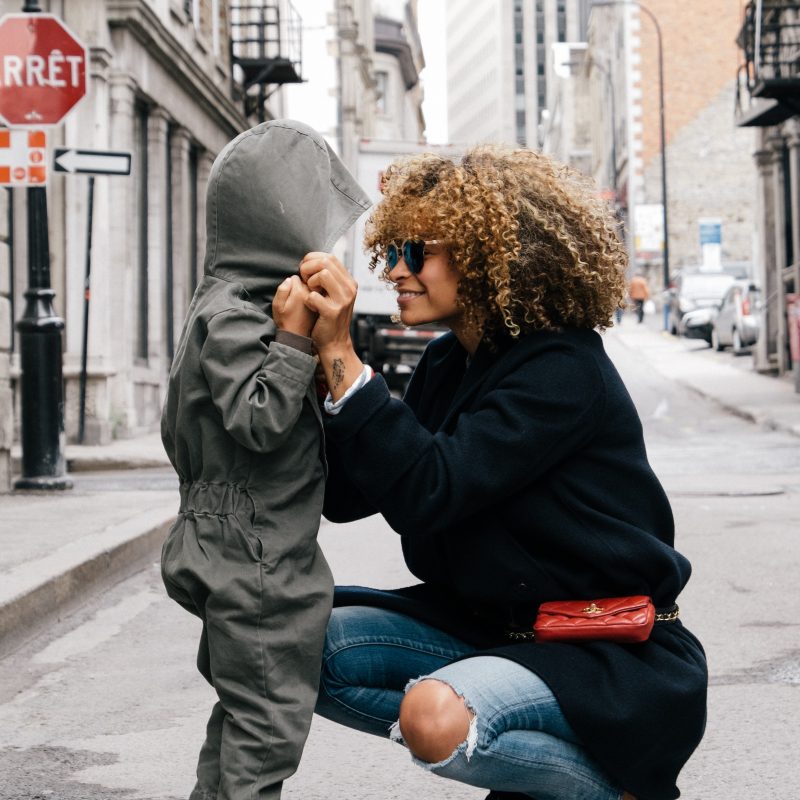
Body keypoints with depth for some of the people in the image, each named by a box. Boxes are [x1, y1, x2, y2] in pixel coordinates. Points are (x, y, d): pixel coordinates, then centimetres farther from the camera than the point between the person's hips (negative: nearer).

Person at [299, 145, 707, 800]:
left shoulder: (565, 370, -19)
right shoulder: (446, 365, 7)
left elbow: (429, 492, -29)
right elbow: (346, 496, 3)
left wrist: (340, 354, -29)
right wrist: (311, 355, -7)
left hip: (614, 656, -8)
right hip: (490, 624, 8)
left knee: (435, 715, -33)